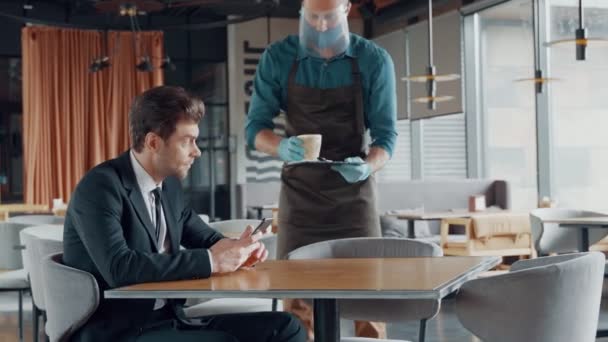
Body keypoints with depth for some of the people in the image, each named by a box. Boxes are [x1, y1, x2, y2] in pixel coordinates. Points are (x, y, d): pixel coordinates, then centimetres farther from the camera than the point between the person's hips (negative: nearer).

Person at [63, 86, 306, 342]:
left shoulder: (169, 183, 9)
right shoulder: (100, 187, -15)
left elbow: (203, 237, 22)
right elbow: (119, 268, -29)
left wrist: (236, 247, -2)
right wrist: (210, 261, -25)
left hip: (166, 318, 8)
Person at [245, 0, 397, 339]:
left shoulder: (374, 60, -8)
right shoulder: (277, 58, -5)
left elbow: (386, 133, -6)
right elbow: (255, 126, -4)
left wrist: (368, 166, -28)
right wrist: (282, 147, -26)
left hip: (354, 191, 0)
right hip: (300, 192, 1)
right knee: (297, 298, 1)